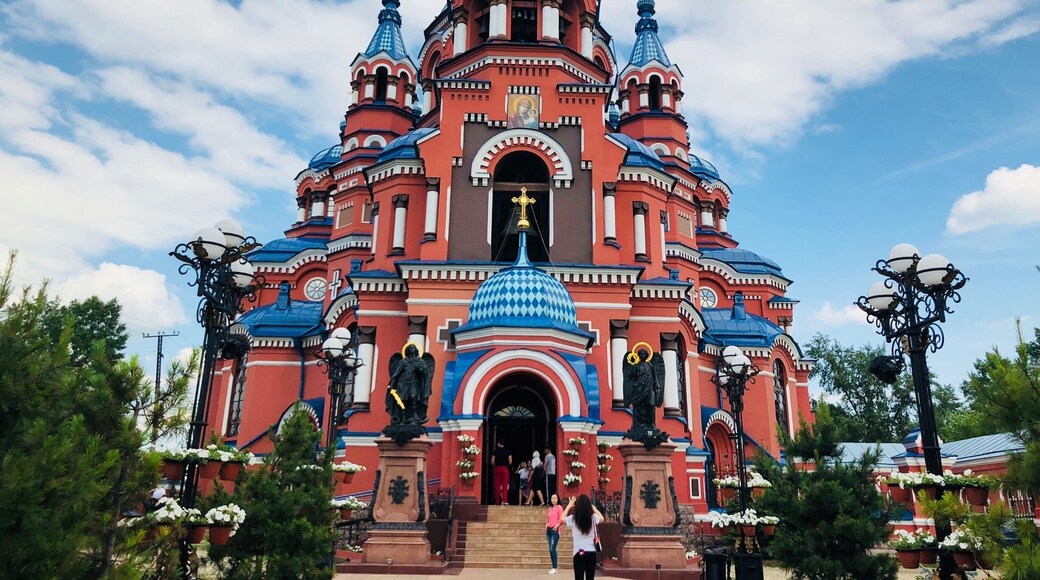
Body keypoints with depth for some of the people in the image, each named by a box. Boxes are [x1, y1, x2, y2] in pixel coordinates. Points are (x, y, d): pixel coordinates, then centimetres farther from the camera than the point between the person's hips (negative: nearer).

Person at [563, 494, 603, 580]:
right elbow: (602, 519, 21)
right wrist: (593, 507, 23)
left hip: (579, 553, -2)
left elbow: (562, 519, 11)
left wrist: (569, 505, 17)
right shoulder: (593, 517, -3)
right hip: (592, 553, 2)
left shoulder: (573, 518, -9)